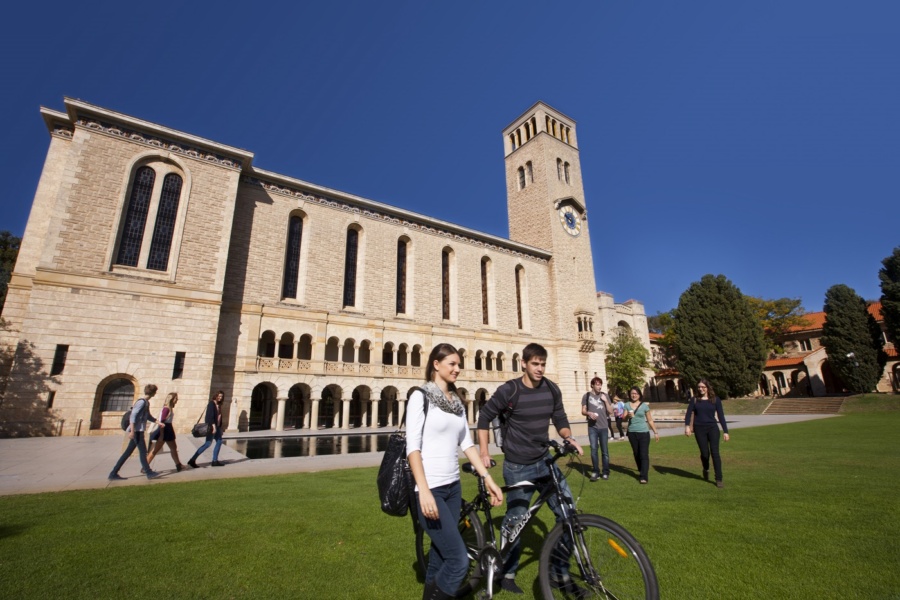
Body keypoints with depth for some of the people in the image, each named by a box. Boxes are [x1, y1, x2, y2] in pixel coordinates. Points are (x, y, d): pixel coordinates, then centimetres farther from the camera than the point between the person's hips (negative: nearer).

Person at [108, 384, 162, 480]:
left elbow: (148, 416, 25)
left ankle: (113, 473, 16)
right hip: (137, 431, -9)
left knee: (128, 452, 11)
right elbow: (133, 415, -20)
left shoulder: (146, 402, 15)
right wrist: (132, 431, -23)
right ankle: (149, 472, -3)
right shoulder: (142, 402, -14)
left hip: (139, 431, 9)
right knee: (143, 451, -6)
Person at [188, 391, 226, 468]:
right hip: (211, 426, -9)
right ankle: (192, 460, -2)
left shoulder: (219, 405, 11)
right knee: (208, 443, -8)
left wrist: (219, 427, 13)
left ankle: (215, 461, 17)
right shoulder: (211, 404, -11)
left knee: (219, 441, 11)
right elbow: (210, 416, -20)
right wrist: (213, 426, -26)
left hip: (217, 426, 9)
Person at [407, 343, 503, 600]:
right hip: (430, 488, -7)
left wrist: (488, 478, 4)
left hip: (453, 486, 7)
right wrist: (424, 491, -24)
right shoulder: (421, 396, -10)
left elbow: (467, 443, 10)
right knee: (459, 560, -8)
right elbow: (412, 447, -16)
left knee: (441, 552, 16)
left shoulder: (457, 401, 11)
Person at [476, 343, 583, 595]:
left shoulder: (552, 390, -3)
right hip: (518, 466, -4)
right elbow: (484, 417, -7)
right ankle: (507, 574, 30)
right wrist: (484, 453, -11)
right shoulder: (509, 391, -16)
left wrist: (569, 437, -10)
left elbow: (560, 419, 10)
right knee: (514, 520, 7)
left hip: (545, 460, 5)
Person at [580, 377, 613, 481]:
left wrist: (605, 400, -8)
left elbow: (610, 411, 5)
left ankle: (606, 472, 17)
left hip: (603, 427, 1)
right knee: (593, 450, -2)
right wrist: (589, 413, -17)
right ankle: (595, 472, 8)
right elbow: (583, 411, 4)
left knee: (605, 451, 6)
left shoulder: (605, 395, 5)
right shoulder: (587, 396, 0)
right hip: (592, 427, -1)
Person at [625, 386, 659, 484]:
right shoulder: (627, 405, 3)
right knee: (636, 454, 12)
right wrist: (628, 415, -21)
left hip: (643, 433, -2)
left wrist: (656, 432, 5)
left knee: (644, 454, -7)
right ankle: (641, 471, 29)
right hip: (632, 433, 2)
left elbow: (650, 420, 6)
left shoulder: (644, 406, 0)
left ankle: (643, 477, -9)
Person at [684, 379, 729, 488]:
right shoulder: (694, 400, 3)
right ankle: (706, 469, 35)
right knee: (704, 453, 4)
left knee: (715, 452, -8)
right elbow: (688, 414, -4)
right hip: (699, 429, 1)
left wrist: (725, 431, -2)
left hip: (712, 428, 0)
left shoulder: (715, 400, 2)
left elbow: (721, 416, 3)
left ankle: (719, 479, 0)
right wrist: (687, 426, -19)